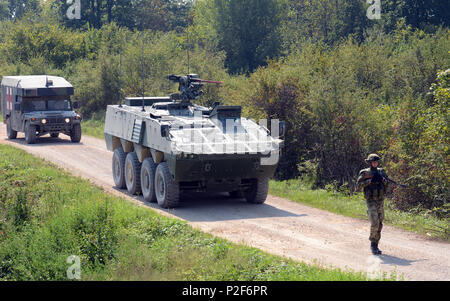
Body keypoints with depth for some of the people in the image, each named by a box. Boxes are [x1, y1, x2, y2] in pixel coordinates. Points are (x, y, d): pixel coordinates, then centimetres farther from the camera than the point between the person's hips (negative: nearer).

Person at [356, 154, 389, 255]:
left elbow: (388, 183, 7)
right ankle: (372, 244, -5)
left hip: (380, 201, 5)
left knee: (379, 224, 7)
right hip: (371, 201, -5)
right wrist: (370, 180, -21)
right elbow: (359, 184, -12)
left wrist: (382, 179, -13)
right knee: (374, 223, -17)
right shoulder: (365, 173, -3)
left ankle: (376, 245, 15)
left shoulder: (381, 171, 10)